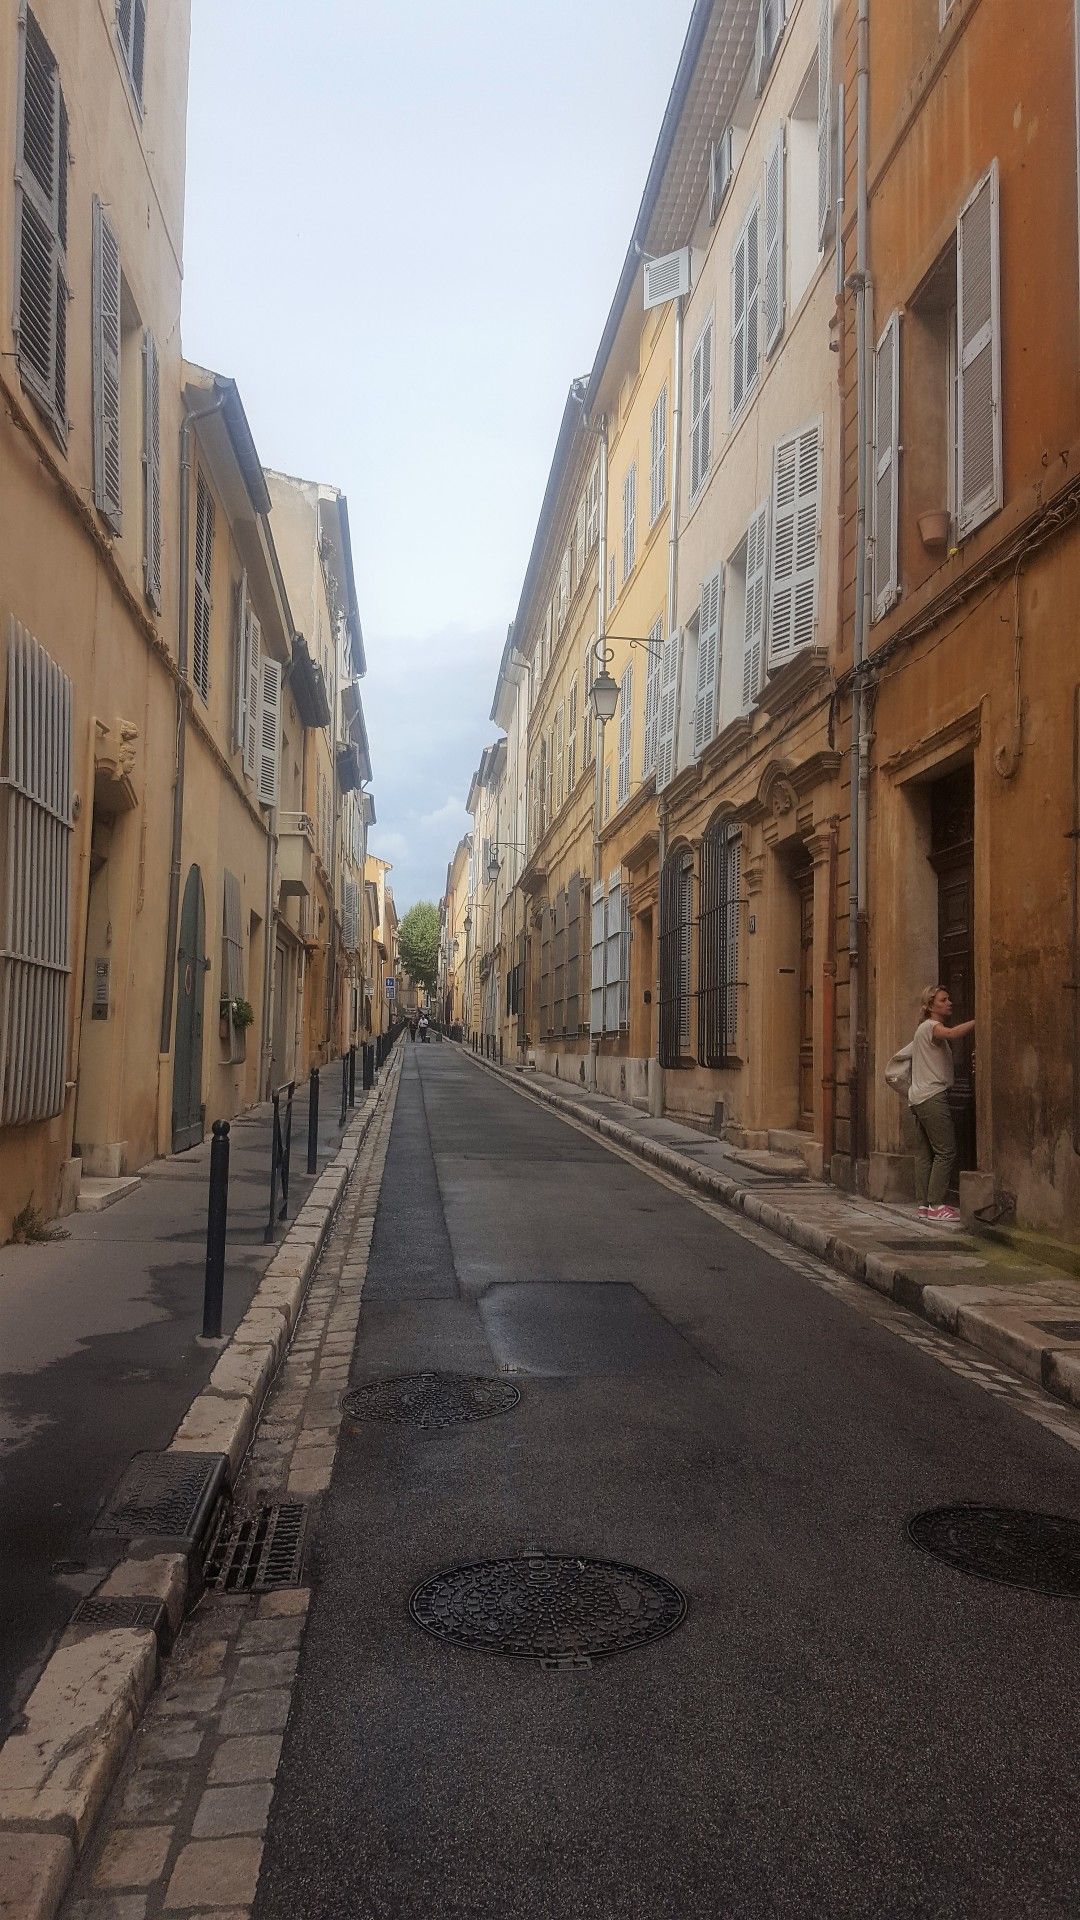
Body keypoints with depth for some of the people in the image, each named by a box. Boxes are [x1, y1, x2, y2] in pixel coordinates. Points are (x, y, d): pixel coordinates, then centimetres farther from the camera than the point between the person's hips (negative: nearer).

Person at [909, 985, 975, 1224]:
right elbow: (952, 1034, -30)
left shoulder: (926, 1029, 24)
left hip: (919, 1098, 10)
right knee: (945, 1151, -9)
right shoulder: (930, 1026, -9)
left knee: (924, 1152, 8)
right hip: (932, 1097, -10)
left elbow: (952, 1042, 15)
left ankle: (924, 1204, 9)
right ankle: (936, 1205, -10)